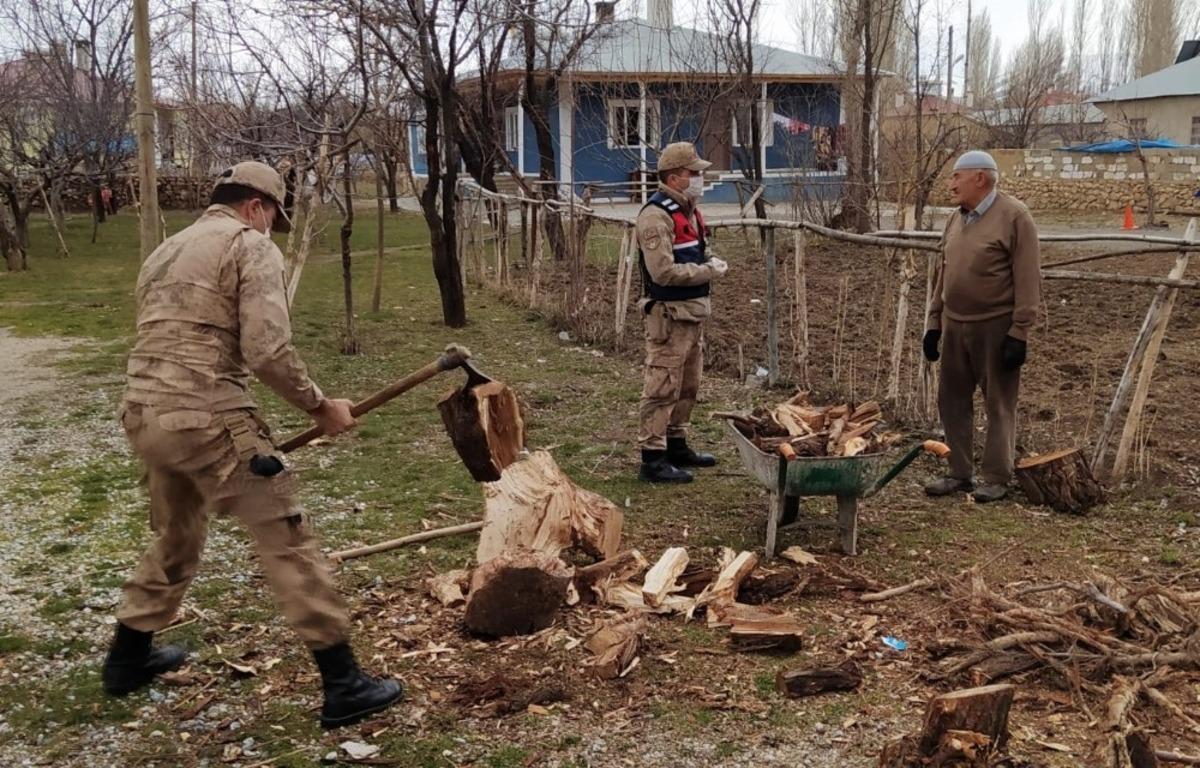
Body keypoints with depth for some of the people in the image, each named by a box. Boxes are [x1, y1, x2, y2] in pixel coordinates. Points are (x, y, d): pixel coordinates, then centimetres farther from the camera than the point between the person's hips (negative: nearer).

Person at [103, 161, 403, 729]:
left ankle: (127, 659, 41)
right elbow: (267, 351, -14)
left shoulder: (167, 251, 22)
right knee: (287, 541, -4)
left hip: (142, 415, 9)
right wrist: (319, 406, -2)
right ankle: (343, 685, -2)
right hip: (206, 418, -8)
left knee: (175, 539, 27)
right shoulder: (251, 246, -3)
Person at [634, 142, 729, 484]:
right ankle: (652, 458, -2)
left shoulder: (687, 210, 14)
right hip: (669, 314, -10)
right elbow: (664, 272, -25)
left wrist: (710, 259, 6)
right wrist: (708, 272, -16)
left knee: (687, 386, 18)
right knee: (662, 388, -6)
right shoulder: (656, 215, -18)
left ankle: (676, 445, 31)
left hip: (693, 312, 10)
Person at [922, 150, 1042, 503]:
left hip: (996, 326, -7)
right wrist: (934, 322, 15)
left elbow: (1028, 280, -14)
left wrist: (1019, 332, -17)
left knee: (999, 404, 2)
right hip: (954, 325, 7)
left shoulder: (1013, 216, -11)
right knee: (953, 400, 10)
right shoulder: (957, 218, 12)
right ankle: (960, 474, 21)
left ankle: (996, 479, 11)